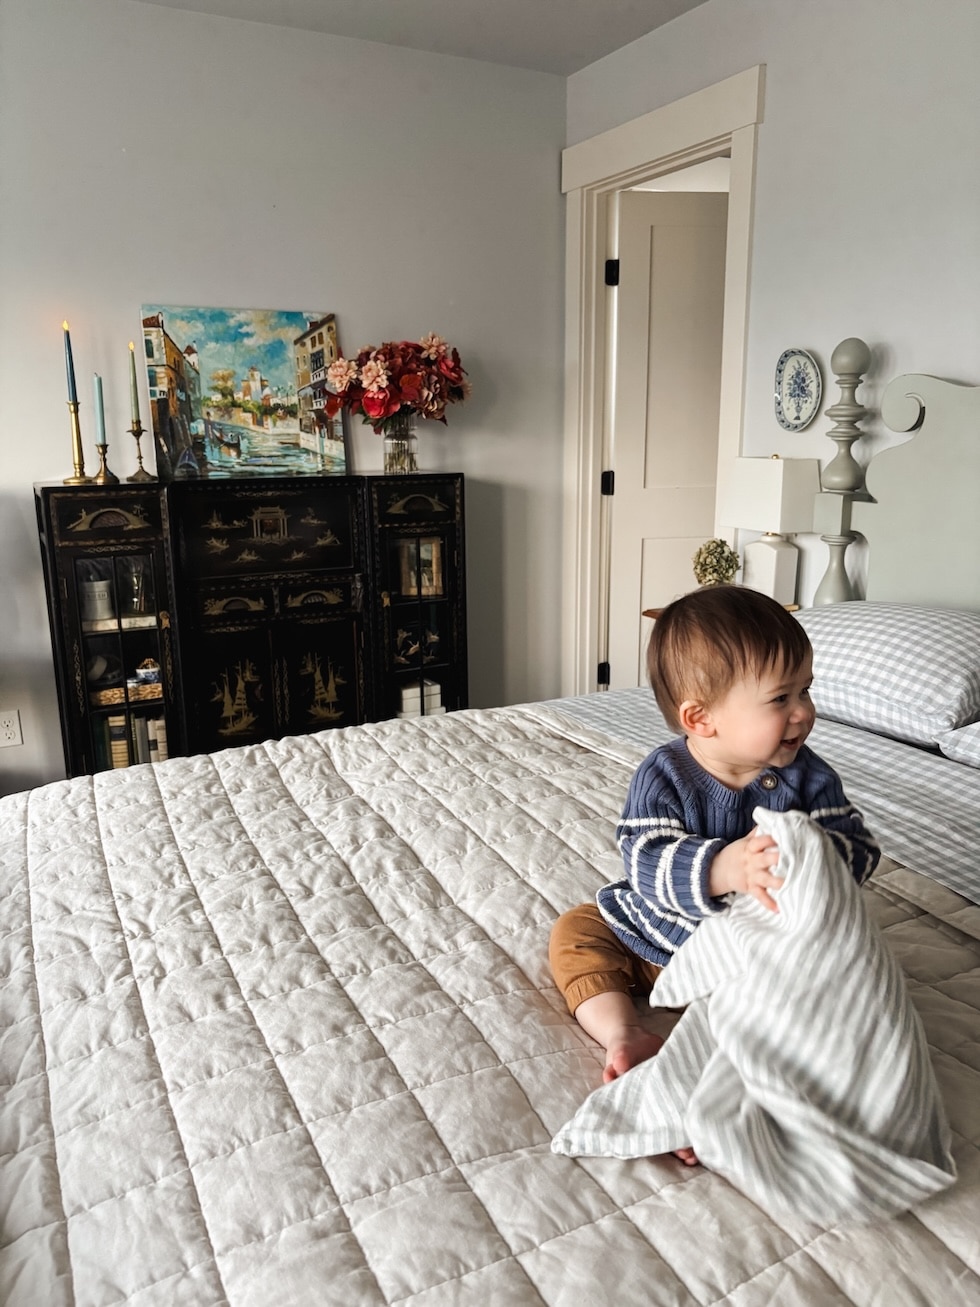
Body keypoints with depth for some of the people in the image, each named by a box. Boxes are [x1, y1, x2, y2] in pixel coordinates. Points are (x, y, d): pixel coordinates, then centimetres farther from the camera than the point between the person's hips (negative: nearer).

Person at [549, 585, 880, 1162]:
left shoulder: (807, 777, -12)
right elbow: (648, 865, -32)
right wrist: (725, 868, -50)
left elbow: (860, 845, -17)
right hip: (658, 935, 0)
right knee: (575, 932, -5)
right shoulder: (662, 777, -21)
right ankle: (625, 1034, -19)